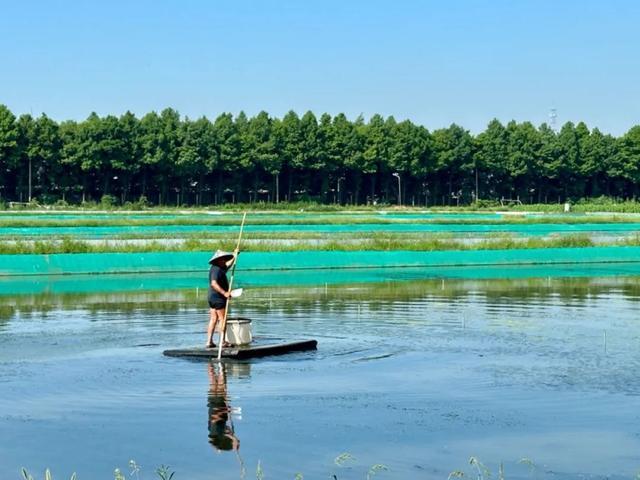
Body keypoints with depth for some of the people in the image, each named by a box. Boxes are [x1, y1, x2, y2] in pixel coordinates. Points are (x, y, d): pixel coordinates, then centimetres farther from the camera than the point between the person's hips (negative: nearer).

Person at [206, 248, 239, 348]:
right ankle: (222, 341, -8)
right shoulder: (216, 269, -16)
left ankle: (209, 342, 5)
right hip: (218, 298, -10)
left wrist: (235, 255, 33)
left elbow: (228, 264, 34)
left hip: (212, 297, 10)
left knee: (213, 320, 7)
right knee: (222, 319, -7)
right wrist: (224, 293, -33)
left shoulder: (219, 268, 15)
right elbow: (213, 283, -28)